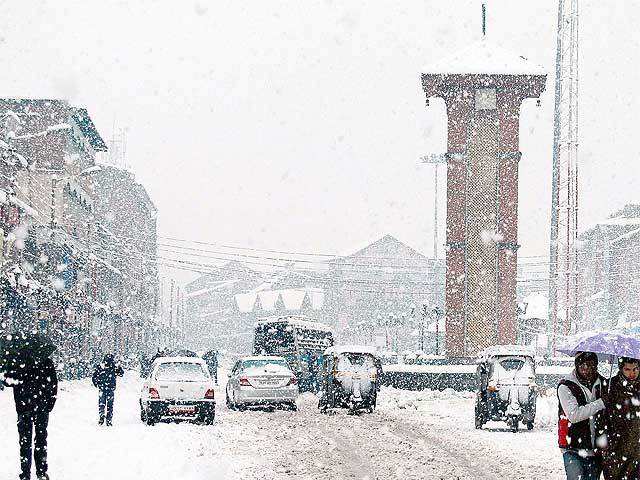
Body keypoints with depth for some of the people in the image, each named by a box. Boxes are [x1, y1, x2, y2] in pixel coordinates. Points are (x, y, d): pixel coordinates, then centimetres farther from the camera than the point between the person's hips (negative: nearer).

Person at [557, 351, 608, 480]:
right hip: (573, 450, -5)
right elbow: (573, 415, -22)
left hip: (596, 450, 5)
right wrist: (601, 403, -23)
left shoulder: (602, 383, 5)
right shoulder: (565, 386, -9)